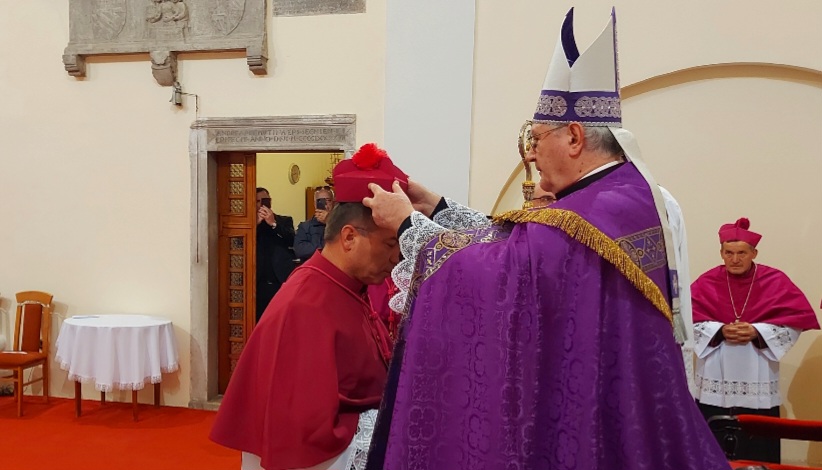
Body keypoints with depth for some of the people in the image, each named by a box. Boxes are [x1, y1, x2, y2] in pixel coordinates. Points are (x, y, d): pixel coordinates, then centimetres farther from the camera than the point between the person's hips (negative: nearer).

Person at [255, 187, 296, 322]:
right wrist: (256, 223, -11)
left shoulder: (285, 221, 13)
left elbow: (292, 240, -4)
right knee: (260, 320, -2)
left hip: (282, 281, 0)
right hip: (259, 283, 0)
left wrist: (273, 224, -13)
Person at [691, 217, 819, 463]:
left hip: (758, 379, 0)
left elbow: (797, 320, -3)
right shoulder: (706, 282, 1)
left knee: (757, 446, 2)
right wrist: (720, 330, -15)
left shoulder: (775, 281, 1)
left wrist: (757, 332, -14)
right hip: (715, 377, 0)